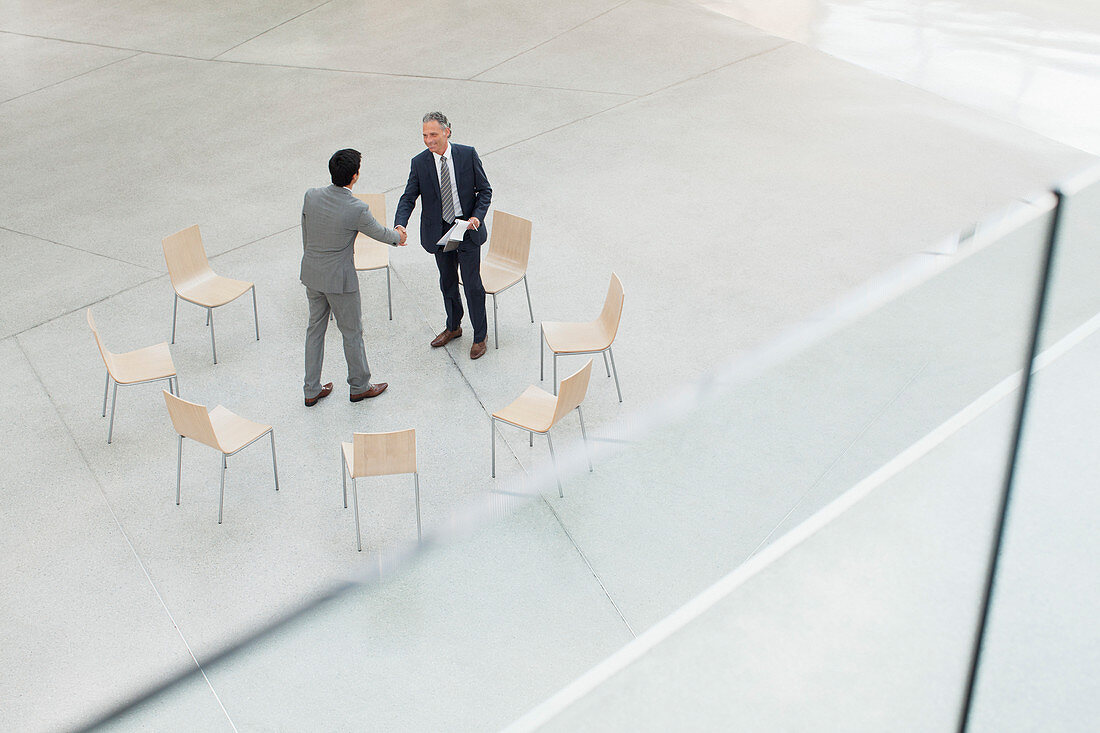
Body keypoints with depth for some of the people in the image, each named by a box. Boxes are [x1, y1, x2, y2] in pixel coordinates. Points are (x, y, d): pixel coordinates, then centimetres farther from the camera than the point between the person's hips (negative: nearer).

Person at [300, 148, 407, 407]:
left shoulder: (311, 196, -8)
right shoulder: (357, 209, -24)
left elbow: (305, 234, 6)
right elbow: (378, 232, -5)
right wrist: (398, 237, 18)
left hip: (311, 274, 6)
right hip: (339, 278, -6)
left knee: (315, 328, 18)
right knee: (352, 332, 13)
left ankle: (312, 390, 28)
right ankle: (359, 387, 30)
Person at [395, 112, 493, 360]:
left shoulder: (468, 154, -9)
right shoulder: (419, 163, -6)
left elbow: (484, 190, -2)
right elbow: (408, 198, -8)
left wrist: (477, 217, -18)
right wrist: (400, 224, -26)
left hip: (468, 230, -2)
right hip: (439, 232, 3)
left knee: (472, 285, 0)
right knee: (447, 283, 18)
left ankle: (480, 337, 17)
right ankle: (453, 327, 40)